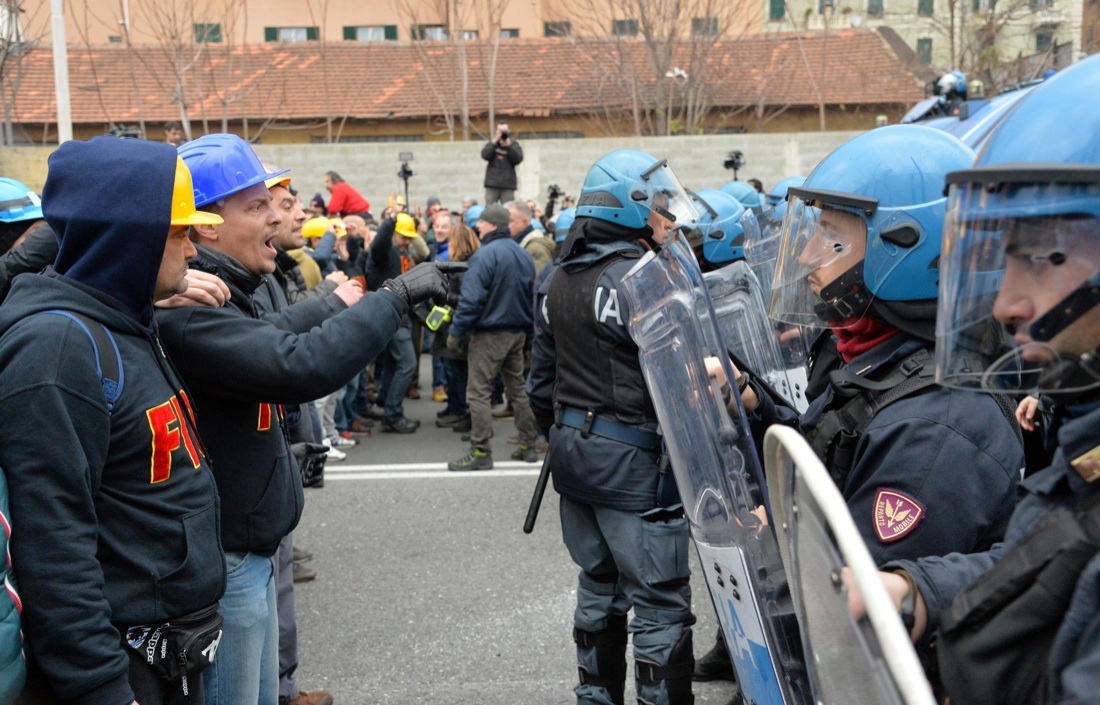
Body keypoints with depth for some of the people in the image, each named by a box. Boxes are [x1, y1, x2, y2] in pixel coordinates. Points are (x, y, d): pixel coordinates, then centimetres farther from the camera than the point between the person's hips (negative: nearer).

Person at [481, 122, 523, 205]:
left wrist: (509, 145, -12)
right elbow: (485, 155, -4)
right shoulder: (491, 144, 13)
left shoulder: (514, 145, 10)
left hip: (508, 185, -1)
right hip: (492, 183, 1)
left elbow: (518, 159, -5)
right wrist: (494, 142, -9)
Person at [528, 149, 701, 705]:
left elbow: (542, 376, 17)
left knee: (598, 587, 20)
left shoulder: (556, 282, 11)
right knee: (660, 603, -1)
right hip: (632, 456, -9)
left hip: (573, 447, 9)